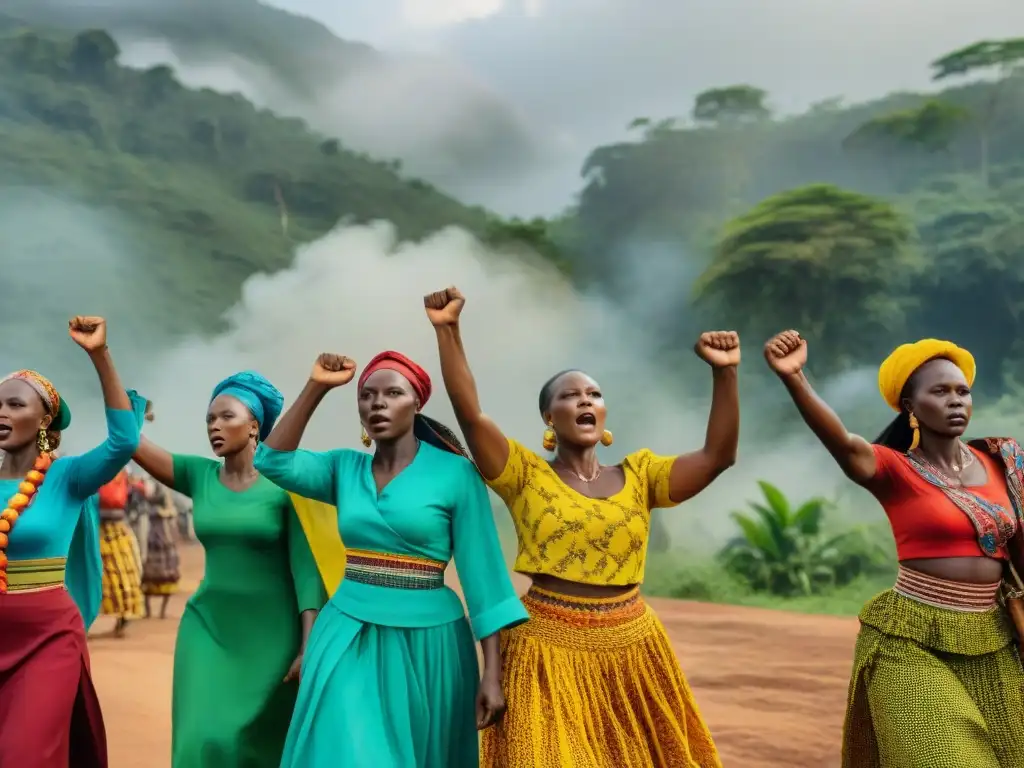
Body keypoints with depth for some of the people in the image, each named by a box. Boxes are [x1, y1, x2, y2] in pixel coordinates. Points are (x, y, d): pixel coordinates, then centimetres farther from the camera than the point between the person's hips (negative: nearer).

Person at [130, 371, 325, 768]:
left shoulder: (283, 485, -8)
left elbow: (305, 567, -10)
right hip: (207, 625, 3)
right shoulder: (199, 475, 2)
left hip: (271, 631, -3)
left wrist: (309, 645, -17)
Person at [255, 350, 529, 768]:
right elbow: (273, 461, -7)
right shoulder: (345, 467, 6)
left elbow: (481, 573, -8)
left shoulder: (455, 474, -7)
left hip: (425, 640, -2)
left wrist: (492, 672, -12)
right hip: (349, 636, 3)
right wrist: (316, 387, -9)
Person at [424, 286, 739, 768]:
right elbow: (469, 414, -14)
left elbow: (718, 455, -5)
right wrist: (448, 330, -23)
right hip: (550, 652, -3)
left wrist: (724, 373, -15)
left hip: (631, 651, 3)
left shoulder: (639, 476, 4)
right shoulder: (526, 476, -3)